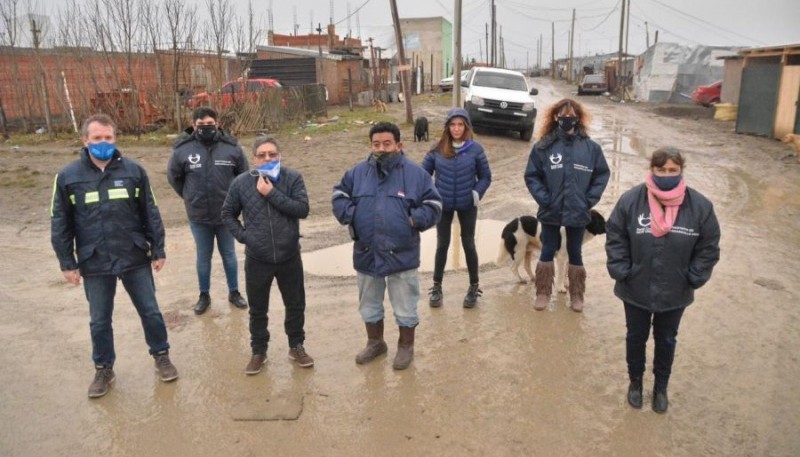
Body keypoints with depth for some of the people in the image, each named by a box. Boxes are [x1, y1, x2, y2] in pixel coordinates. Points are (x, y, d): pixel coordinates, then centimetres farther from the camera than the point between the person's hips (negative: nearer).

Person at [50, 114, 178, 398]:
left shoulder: (134, 171, -4)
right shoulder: (68, 177, -3)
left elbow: (150, 214, 1)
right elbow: (60, 224, 1)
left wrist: (158, 250, 1)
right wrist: (67, 263, -1)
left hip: (135, 259, 0)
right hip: (94, 264, 0)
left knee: (150, 311, 11)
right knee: (100, 321, 14)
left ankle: (161, 356, 32)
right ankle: (103, 369, 33)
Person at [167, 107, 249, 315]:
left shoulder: (232, 147, -8)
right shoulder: (182, 149, -8)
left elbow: (244, 175, 6)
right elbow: (173, 177, 7)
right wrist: (190, 197, 8)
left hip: (226, 214, 0)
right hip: (198, 216, 0)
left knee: (229, 255, 14)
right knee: (203, 257, 14)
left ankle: (234, 292, 30)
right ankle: (204, 295, 30)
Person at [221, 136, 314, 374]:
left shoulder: (292, 178, -7)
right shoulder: (241, 183, -4)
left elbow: (302, 209, -18)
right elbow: (228, 214, 8)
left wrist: (272, 194, -22)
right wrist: (243, 235, -5)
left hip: (289, 257, 0)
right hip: (257, 260, 0)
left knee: (296, 305, 14)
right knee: (258, 309, 14)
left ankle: (296, 346, 34)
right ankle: (258, 351, 32)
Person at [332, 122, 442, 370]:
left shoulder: (416, 173, -6)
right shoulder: (358, 172, 2)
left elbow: (433, 206, -2)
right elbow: (339, 196, 11)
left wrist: (414, 220, -15)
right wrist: (351, 216, -5)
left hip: (402, 255, -3)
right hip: (366, 254, 3)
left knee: (405, 307, 11)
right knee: (369, 304, 20)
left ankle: (406, 346, 33)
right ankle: (375, 342, 43)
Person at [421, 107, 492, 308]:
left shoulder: (475, 149, -9)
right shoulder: (437, 150, -6)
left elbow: (485, 176, -2)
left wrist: (477, 193, -16)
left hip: (467, 205, -1)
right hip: (443, 205, 1)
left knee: (468, 244, 10)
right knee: (442, 245, 10)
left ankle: (474, 287, 24)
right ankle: (437, 287, 24)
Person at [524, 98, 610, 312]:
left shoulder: (591, 147, -5)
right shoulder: (543, 146, -8)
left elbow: (602, 175, 3)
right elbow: (531, 176, -4)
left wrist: (589, 200, -4)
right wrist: (543, 199, -12)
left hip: (578, 213, 1)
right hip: (550, 212, -1)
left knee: (575, 253, 14)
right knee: (548, 252, 11)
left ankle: (577, 295, 28)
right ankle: (543, 293, 25)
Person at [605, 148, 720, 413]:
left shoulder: (699, 206, -12)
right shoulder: (631, 200, -15)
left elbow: (708, 247, -2)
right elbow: (615, 238, -6)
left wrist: (693, 278, -5)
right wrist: (621, 272, -11)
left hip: (675, 294, 1)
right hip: (635, 291, -1)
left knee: (666, 341, 20)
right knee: (636, 338, 18)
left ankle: (661, 386, 44)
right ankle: (635, 382, 42)